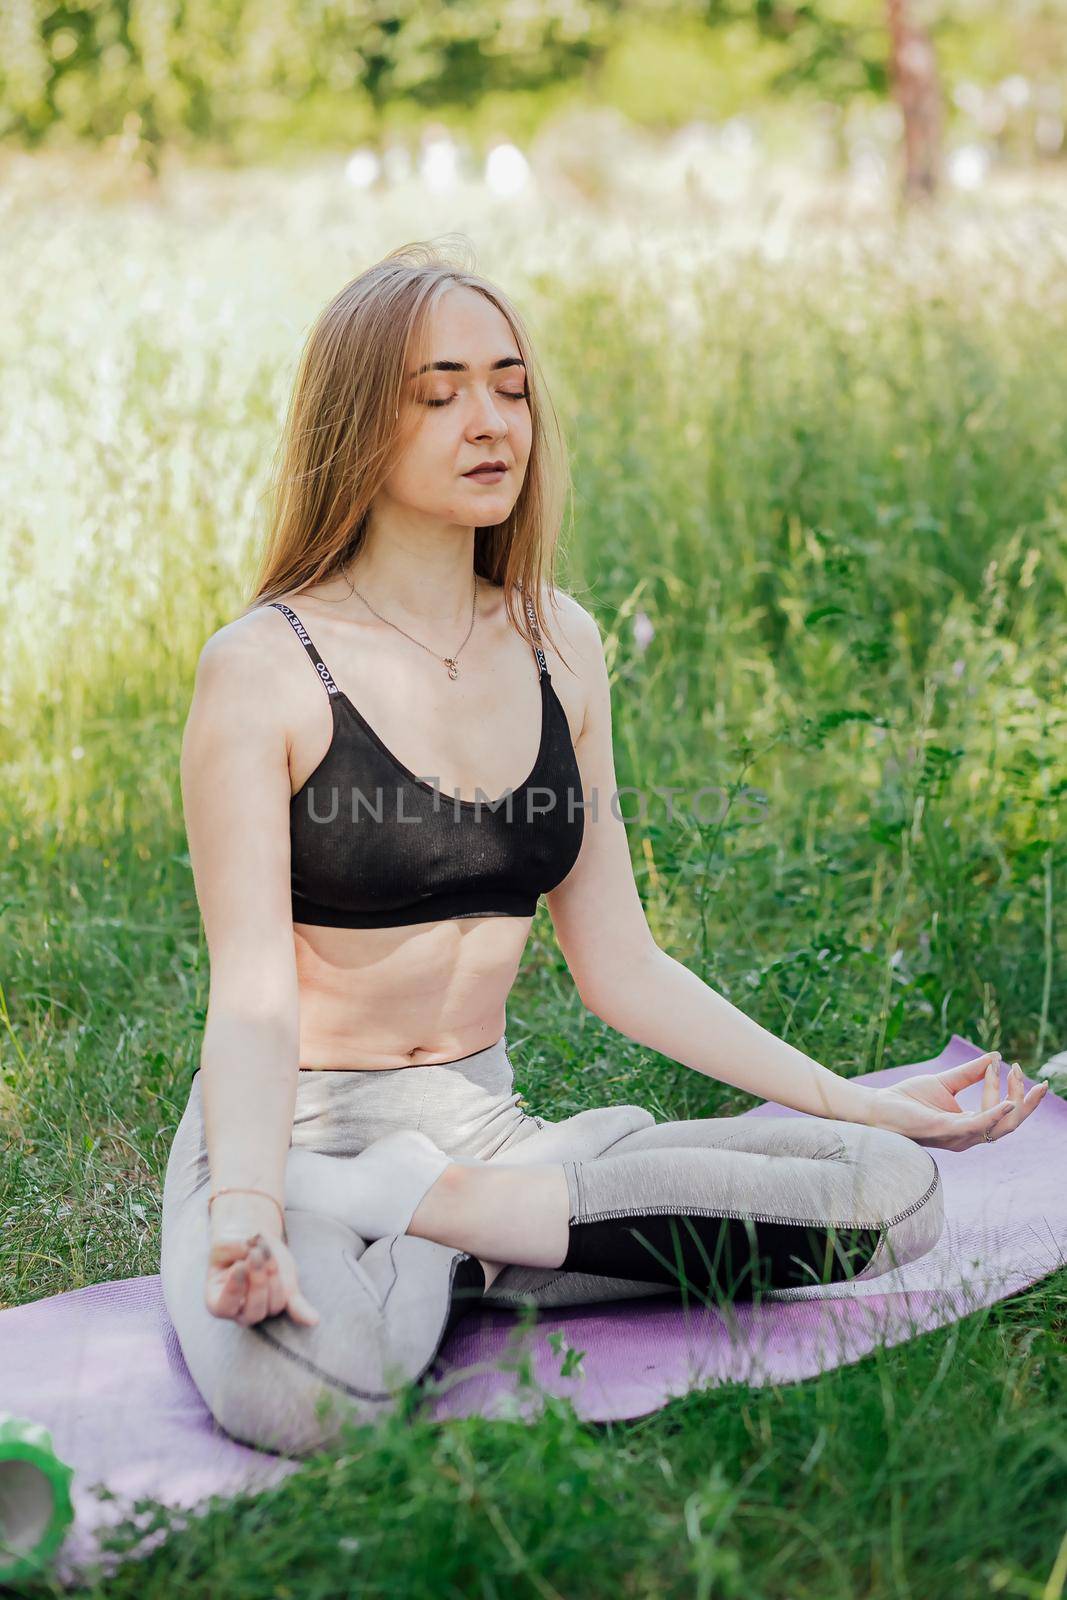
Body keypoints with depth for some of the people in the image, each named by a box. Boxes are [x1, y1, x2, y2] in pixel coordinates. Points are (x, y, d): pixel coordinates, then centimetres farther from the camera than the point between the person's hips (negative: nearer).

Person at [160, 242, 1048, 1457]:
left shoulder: (557, 647, 6)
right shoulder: (264, 669, -11)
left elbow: (621, 965, 10)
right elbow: (253, 995, -17)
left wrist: (864, 1105, 5)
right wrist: (246, 1211, -36)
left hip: (483, 1120, 6)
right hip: (302, 1131, -6)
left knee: (894, 1196, -14)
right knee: (303, 1387, -41)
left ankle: (427, 1211, -11)